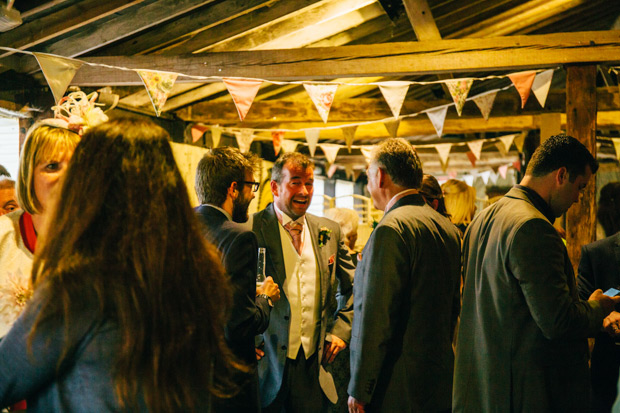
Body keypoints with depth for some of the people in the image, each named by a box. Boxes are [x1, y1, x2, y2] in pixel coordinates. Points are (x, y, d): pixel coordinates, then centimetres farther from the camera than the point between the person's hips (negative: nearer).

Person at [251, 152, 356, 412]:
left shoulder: (329, 231, 8)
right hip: (267, 362, -3)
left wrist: (342, 330, 8)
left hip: (314, 362, 4)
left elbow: (353, 287, 18)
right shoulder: (251, 230, -7)